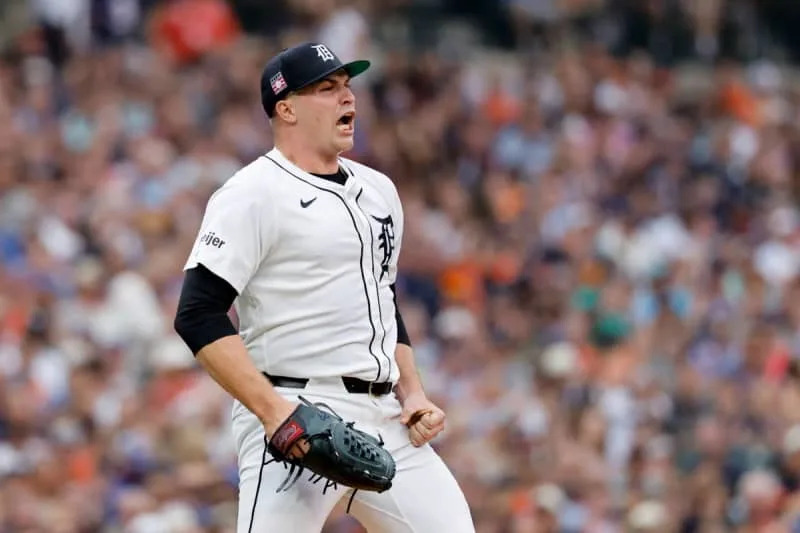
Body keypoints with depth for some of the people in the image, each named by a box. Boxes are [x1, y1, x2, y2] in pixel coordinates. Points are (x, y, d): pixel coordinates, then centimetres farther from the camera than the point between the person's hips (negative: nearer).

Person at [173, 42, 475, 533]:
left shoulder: (378, 190, 18)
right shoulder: (253, 195, -6)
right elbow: (199, 314, -13)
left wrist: (413, 395, 12)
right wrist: (272, 410, -21)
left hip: (385, 420, 7)